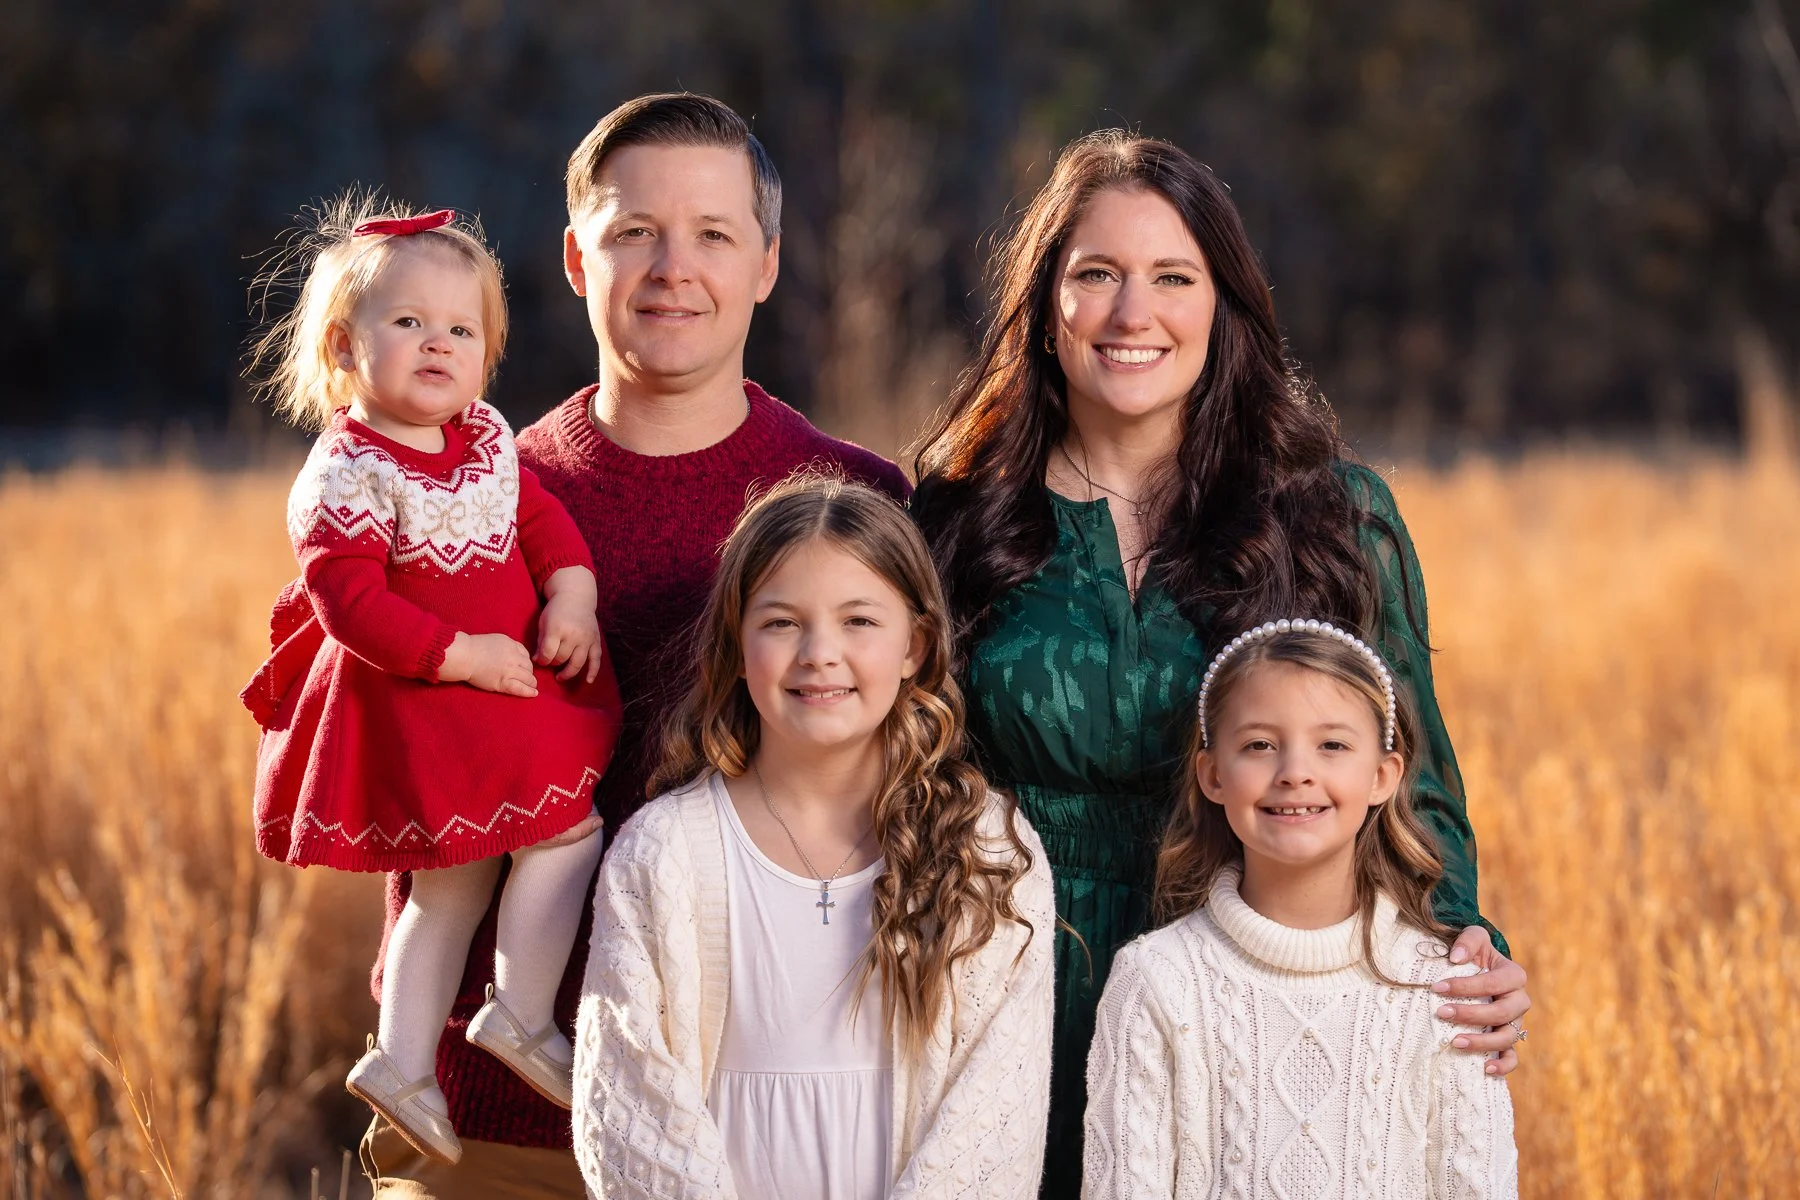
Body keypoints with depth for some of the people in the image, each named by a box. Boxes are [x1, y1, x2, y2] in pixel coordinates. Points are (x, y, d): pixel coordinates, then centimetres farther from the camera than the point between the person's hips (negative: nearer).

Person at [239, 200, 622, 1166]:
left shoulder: (486, 439, 4)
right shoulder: (349, 472, -20)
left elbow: (542, 514, 12)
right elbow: (350, 602, -25)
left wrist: (574, 593, -8)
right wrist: (465, 656, -25)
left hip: (512, 683, 9)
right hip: (417, 705, -9)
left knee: (451, 883, 17)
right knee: (567, 827, -11)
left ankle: (402, 1059, 27)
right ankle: (520, 1018, 2)